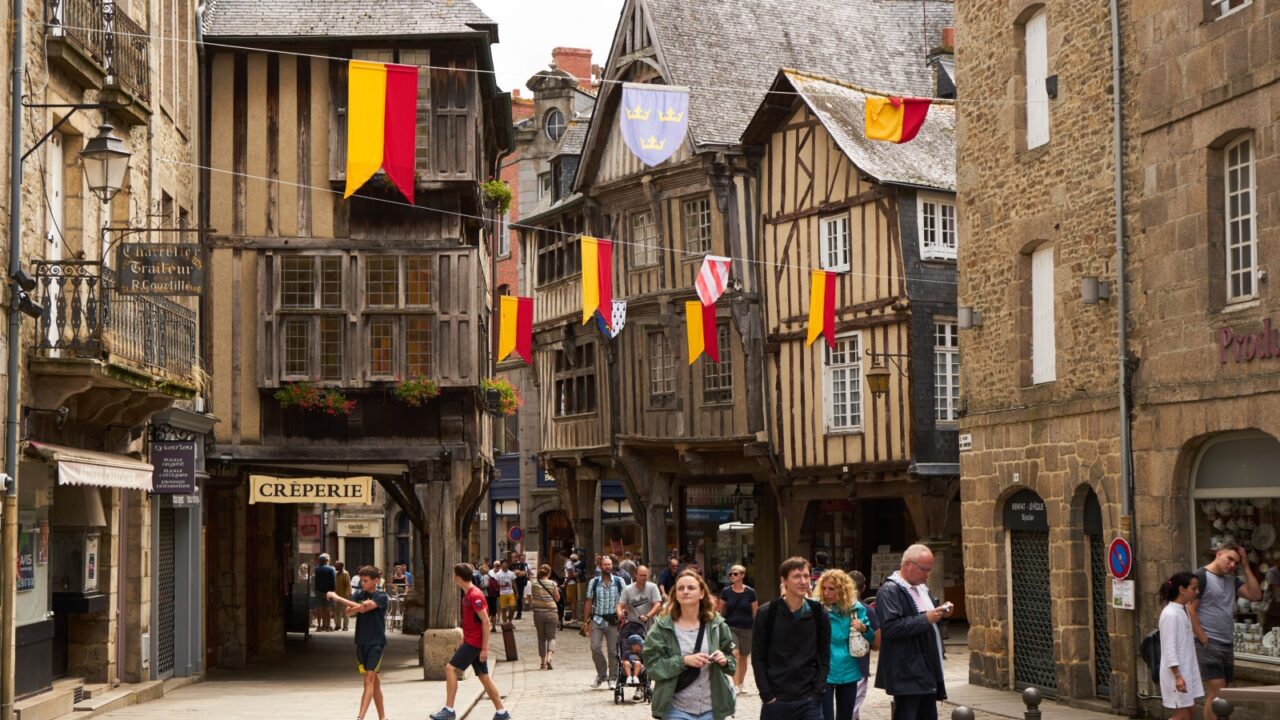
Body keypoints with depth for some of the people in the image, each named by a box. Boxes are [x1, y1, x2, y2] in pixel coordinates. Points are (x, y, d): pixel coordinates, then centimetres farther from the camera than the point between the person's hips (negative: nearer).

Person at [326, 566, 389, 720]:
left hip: (376, 642, -5)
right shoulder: (358, 594, 8)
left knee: (369, 680, -12)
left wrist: (338, 598, -16)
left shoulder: (381, 597, -8)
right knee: (374, 680, 11)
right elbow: (347, 612, -4)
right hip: (361, 642, 5)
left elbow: (363, 608, -20)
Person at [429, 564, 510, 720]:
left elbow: (486, 622, -20)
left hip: (474, 642, -10)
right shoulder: (468, 594, 12)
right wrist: (464, 641, 22)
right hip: (471, 641, 10)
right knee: (484, 676, 11)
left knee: (451, 668, -10)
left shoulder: (475, 595, -18)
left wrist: (485, 648, -21)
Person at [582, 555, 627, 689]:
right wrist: (586, 621, 6)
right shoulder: (594, 582, 6)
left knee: (613, 650, 2)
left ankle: (612, 678, 13)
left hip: (613, 621, -1)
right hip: (597, 620, 1)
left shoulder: (619, 581, 3)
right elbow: (589, 602, 9)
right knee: (595, 647, -9)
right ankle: (602, 674, 11)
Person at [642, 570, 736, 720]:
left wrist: (725, 660, -11)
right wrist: (684, 661, -21)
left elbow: (732, 658, 13)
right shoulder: (662, 627, -4)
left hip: (712, 708, 2)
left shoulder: (716, 624, 3)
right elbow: (651, 665, -8)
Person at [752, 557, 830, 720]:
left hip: (809, 702, 1)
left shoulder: (819, 614, 2)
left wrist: (817, 693, -5)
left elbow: (824, 657, 5)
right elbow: (758, 658, -2)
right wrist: (767, 695, -9)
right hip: (776, 701, -1)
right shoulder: (766, 613, -3)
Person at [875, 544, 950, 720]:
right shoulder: (889, 591, -12)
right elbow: (890, 627, -24)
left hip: (927, 672, 9)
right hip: (907, 674, -9)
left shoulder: (921, 588, 17)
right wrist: (925, 619, -23)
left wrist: (939, 614, 6)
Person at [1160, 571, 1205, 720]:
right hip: (1176, 672, -9)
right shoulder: (1170, 614, -19)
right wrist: (1177, 676, -23)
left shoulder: (1185, 611, 9)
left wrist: (1192, 611, 12)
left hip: (1187, 670, 9)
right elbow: (1169, 649, -22)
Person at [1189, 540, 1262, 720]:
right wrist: (1204, 640, -15)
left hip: (1228, 644, 8)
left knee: (1220, 694, 8)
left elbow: (1255, 595, 5)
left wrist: (1246, 567, 2)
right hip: (1209, 644, -8)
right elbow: (1190, 610, -14)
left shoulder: (1232, 579, 15)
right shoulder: (1201, 576, -8)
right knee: (1217, 693, -14)